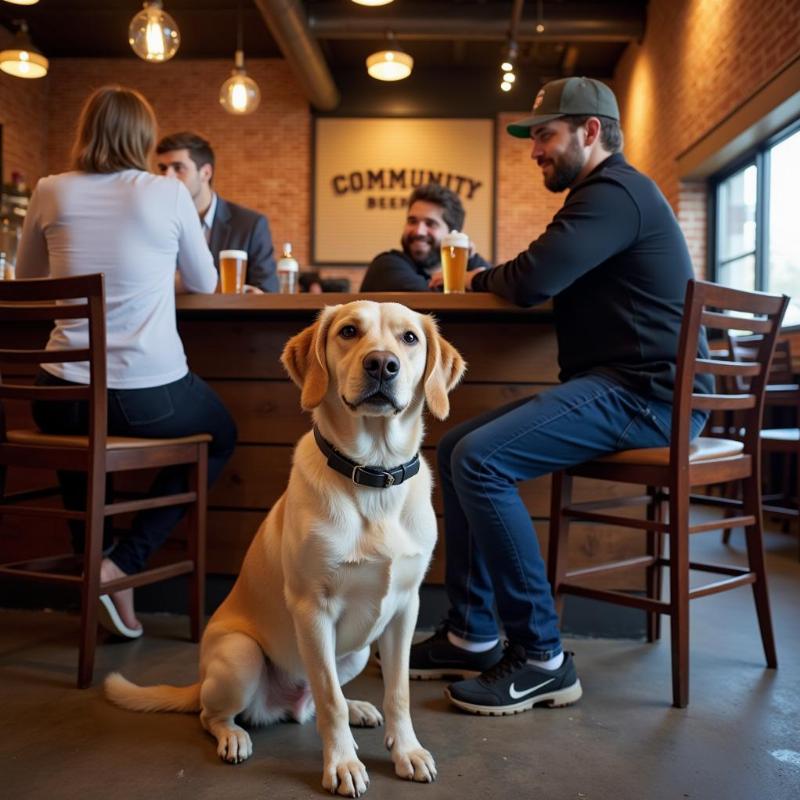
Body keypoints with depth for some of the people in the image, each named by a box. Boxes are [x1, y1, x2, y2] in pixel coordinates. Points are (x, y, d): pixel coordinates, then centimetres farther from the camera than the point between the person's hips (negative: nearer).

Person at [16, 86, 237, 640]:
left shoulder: (52, 193, 3)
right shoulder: (168, 194, -3)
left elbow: (27, 280, 18)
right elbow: (204, 283, 12)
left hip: (61, 402, 3)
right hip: (150, 397, -3)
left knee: (79, 428, 38)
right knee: (221, 438, 27)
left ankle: (90, 562, 30)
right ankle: (123, 564, 12)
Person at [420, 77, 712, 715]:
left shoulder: (615, 191, -11)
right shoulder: (608, 192, 25)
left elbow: (531, 281, -21)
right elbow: (546, 282, 22)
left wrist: (482, 279, 1)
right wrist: (489, 280, 4)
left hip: (642, 394, -11)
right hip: (618, 386, 11)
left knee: (481, 460, -24)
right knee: (456, 447, 4)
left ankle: (541, 658, -14)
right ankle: (472, 635, 6)